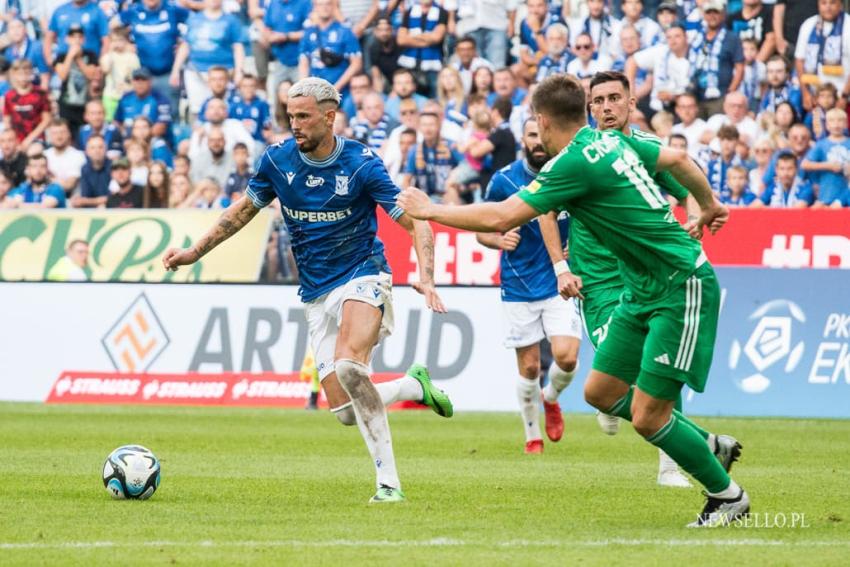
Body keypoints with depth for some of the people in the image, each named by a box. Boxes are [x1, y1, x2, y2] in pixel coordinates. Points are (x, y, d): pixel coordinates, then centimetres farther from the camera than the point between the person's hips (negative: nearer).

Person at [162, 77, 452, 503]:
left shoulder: (361, 164, -14)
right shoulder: (277, 160, -2)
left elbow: (416, 224, -12)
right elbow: (244, 209, 16)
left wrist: (426, 278, -28)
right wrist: (195, 252, 14)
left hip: (362, 278, -5)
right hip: (317, 295, 5)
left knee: (349, 366, -33)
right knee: (346, 412, -4)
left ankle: (388, 481, -29)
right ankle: (415, 385, 27)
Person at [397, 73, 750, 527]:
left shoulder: (574, 164, -20)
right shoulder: (613, 141, 6)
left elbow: (500, 218, -22)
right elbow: (679, 160, 20)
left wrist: (429, 210, -10)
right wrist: (709, 206, 37)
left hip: (682, 288, -10)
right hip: (644, 289, 10)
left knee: (647, 417, -7)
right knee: (601, 392, 11)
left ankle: (727, 494, 10)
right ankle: (710, 446, 25)